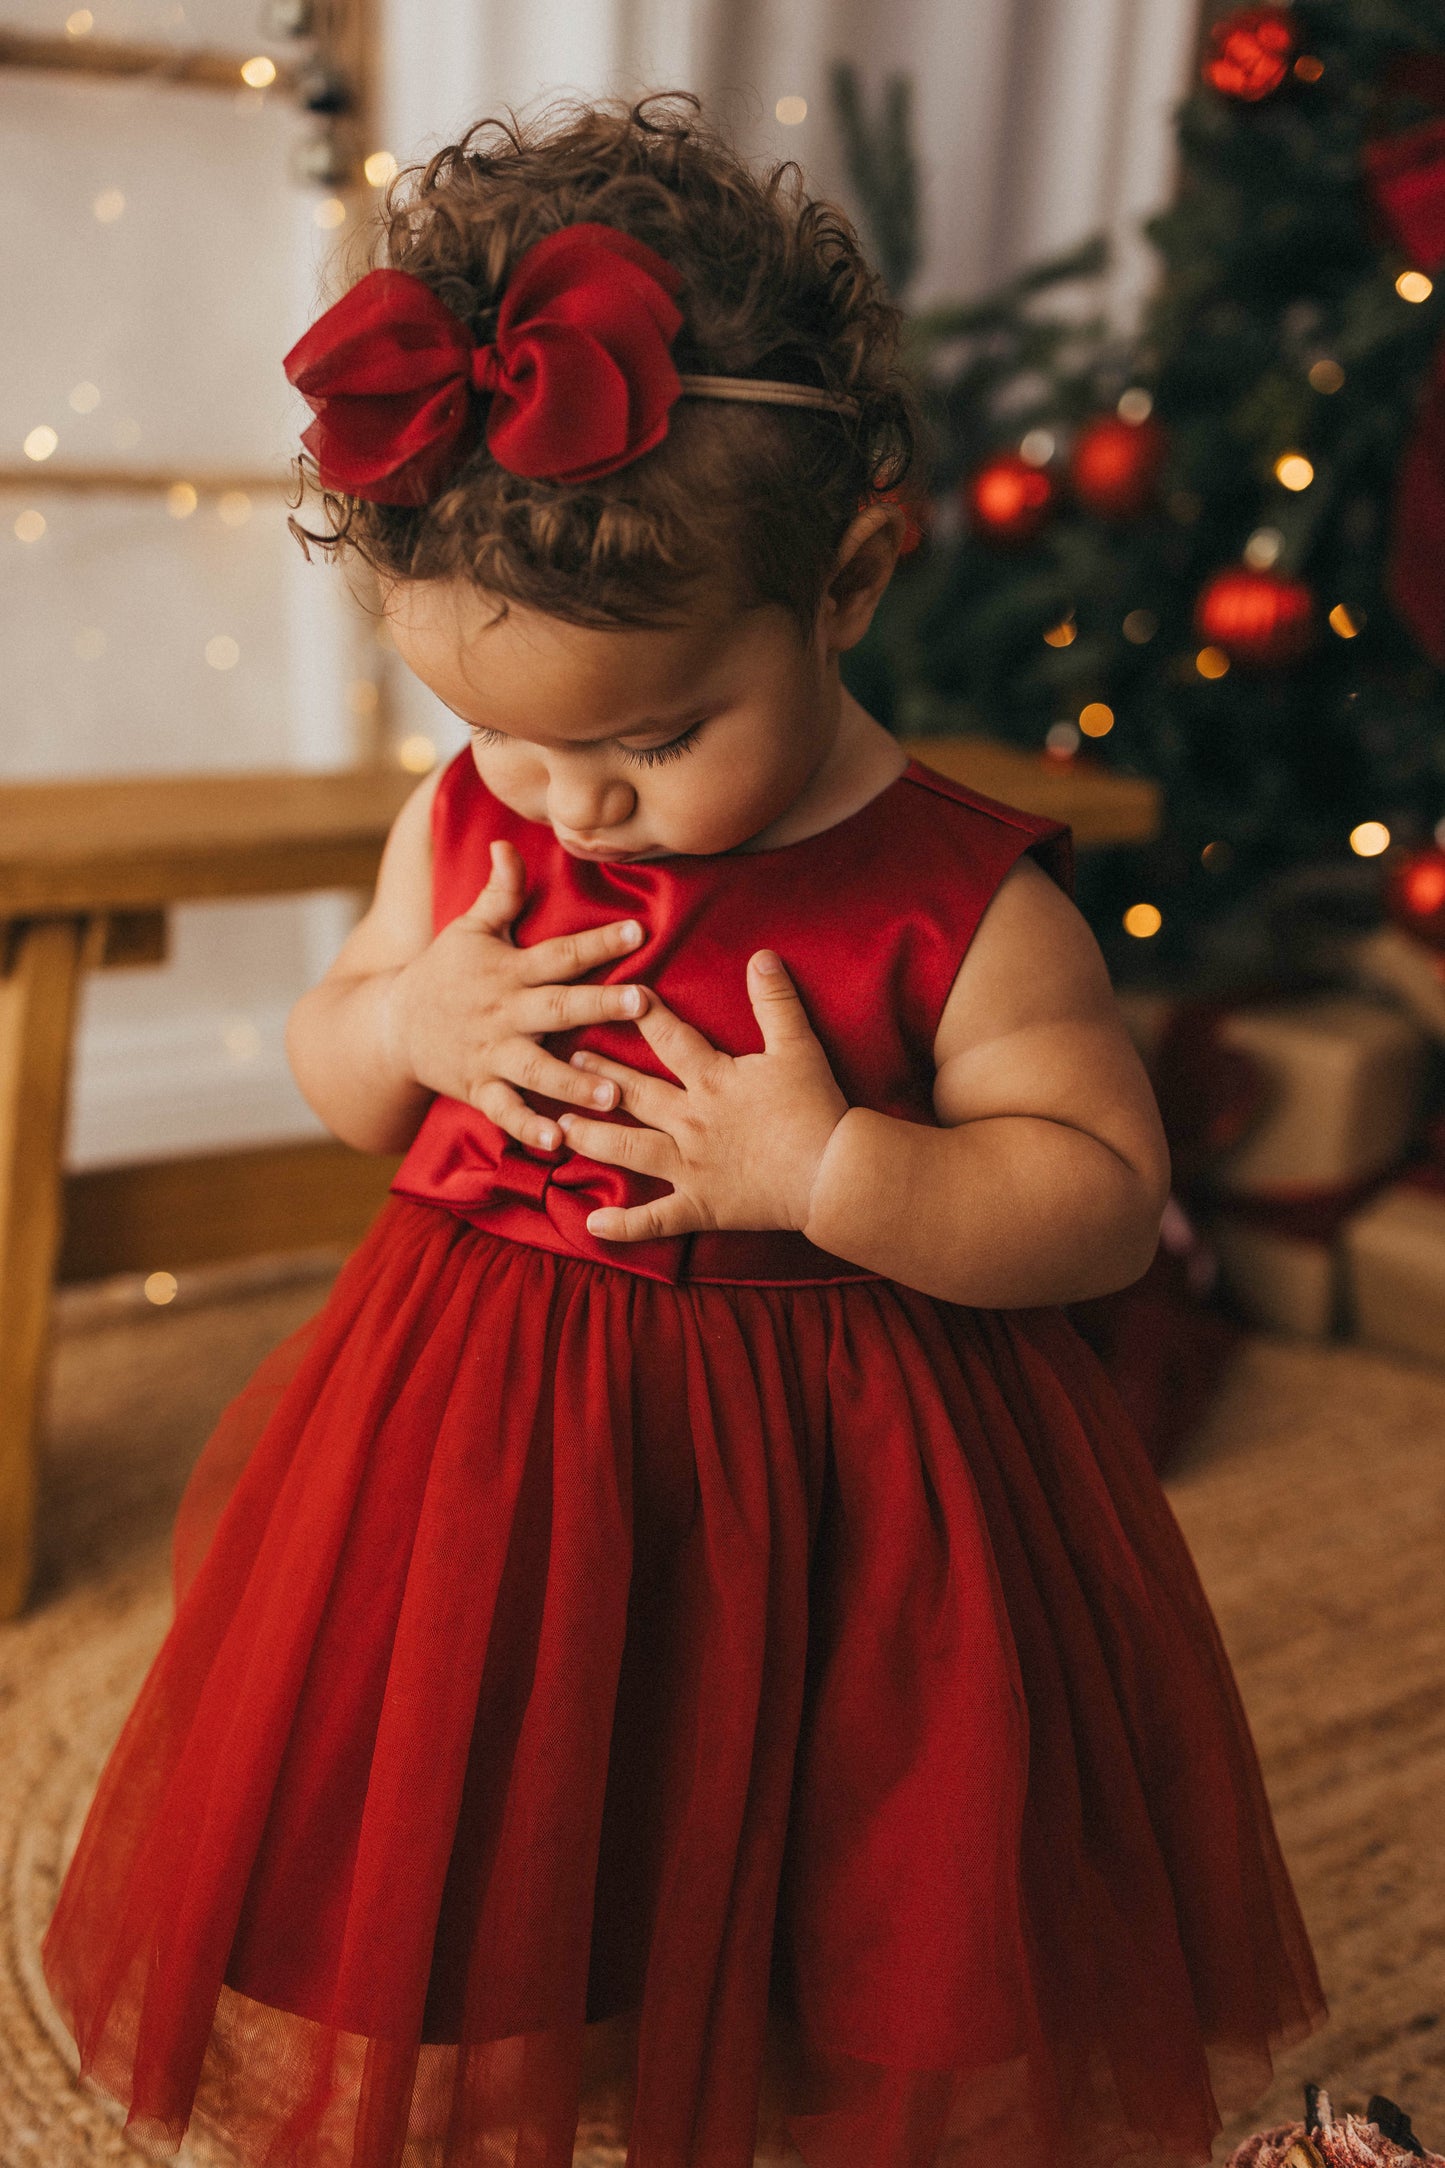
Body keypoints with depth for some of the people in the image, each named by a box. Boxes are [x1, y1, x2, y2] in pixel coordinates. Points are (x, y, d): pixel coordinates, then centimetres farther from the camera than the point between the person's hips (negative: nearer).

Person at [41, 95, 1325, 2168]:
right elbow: (329, 1081, 8)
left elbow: (1105, 1192, -13)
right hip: (478, 1453, 4)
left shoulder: (958, 898, -17)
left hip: (815, 1492, -3)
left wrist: (830, 1170, -27)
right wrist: (408, 1020, -15)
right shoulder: (464, 829, -4)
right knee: (460, 1906, 21)